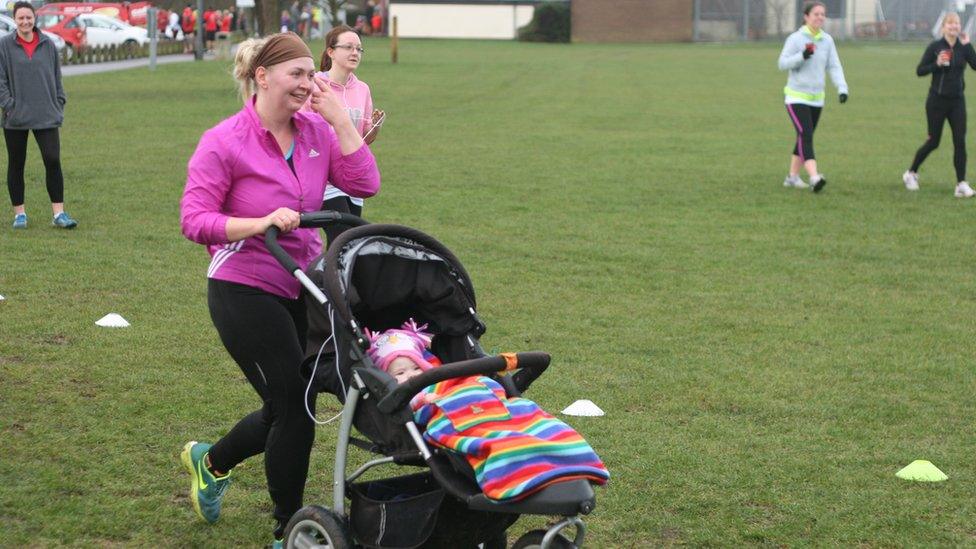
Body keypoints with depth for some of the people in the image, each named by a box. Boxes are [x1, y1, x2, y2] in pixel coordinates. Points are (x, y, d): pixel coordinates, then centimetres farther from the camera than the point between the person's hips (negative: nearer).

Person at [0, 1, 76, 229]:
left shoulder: (48, 45, 5)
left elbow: (57, 77, 12)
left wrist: (59, 105, 7)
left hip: (46, 115, 1)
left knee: (53, 161, -7)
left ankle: (59, 213, -3)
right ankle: (19, 213, 17)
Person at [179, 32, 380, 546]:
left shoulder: (316, 132, 2)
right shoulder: (224, 143, -14)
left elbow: (363, 184, -7)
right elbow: (193, 220, -17)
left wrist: (339, 118, -12)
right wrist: (262, 223, -30)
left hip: (300, 288, 7)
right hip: (244, 292, -6)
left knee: (287, 407, 14)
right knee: (295, 406, -3)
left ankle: (210, 461, 44)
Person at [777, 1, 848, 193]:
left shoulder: (827, 40, 6)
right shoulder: (795, 38, -9)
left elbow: (834, 67, 4)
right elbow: (782, 63, -13)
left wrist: (842, 88, -10)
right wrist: (802, 56, -29)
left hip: (816, 98, 6)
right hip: (796, 98, -6)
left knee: (805, 138, 13)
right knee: (806, 136, -18)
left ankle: (793, 176, 26)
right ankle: (814, 177, -30)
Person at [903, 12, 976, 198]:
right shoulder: (935, 47, -5)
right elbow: (919, 71, -5)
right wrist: (937, 64, -20)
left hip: (957, 101, 2)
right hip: (937, 100, -2)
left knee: (960, 141, -7)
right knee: (933, 142, 5)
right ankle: (911, 173, 27)